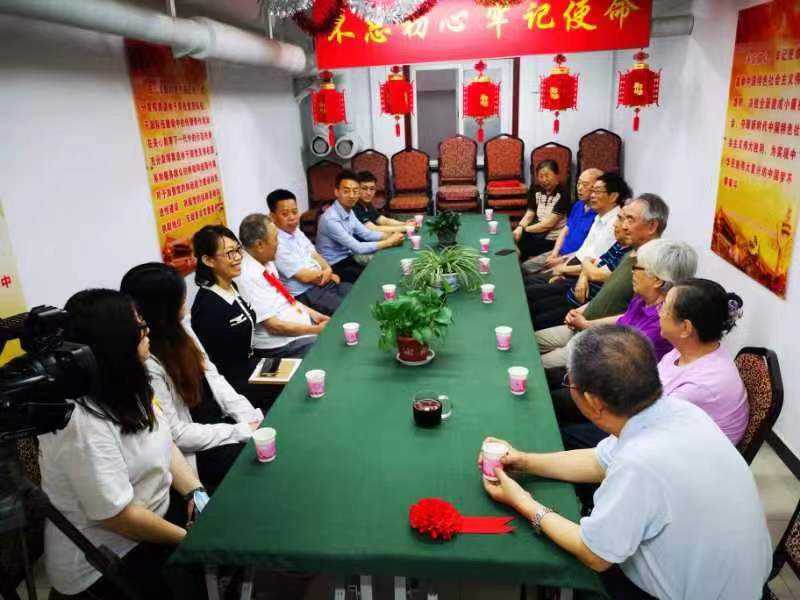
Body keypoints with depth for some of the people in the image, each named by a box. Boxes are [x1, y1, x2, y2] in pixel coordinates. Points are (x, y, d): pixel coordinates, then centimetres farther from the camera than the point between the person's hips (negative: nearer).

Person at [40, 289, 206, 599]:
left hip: (156, 509, 8)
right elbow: (119, 516, -27)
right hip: (103, 557, -8)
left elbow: (162, 444, 6)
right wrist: (191, 539, -16)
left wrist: (195, 492, -8)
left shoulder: (124, 386, -2)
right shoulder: (81, 424, -30)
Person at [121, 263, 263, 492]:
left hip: (221, 422, 7)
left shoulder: (178, 330, -1)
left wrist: (249, 416, -6)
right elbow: (174, 434, -23)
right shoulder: (145, 366, -26)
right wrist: (240, 431, -18)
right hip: (196, 451, -7)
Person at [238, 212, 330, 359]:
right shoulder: (248, 276, -24)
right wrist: (316, 330, -17)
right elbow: (273, 326, -22)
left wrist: (312, 313, 4)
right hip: (281, 344, -9)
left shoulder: (266, 261, 2)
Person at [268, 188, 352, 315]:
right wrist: (327, 274, -3)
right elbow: (305, 276, -20)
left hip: (324, 282, 9)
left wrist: (328, 271, -9)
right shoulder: (277, 244, -20)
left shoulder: (296, 231, 9)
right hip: (305, 295, -9)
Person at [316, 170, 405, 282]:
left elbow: (366, 234, 9)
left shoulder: (349, 211, 2)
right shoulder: (331, 219, -26)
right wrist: (389, 242, -19)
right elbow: (357, 248, -26)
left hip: (347, 257, 8)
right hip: (335, 266, -8)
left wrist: (390, 236, -7)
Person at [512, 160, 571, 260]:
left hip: (552, 239, -6)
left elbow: (549, 223, -16)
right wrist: (520, 228, -15)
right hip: (537, 232, 6)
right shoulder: (536, 190, 8)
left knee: (519, 248, -20)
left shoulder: (562, 194, -12)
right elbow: (529, 215, 6)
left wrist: (525, 229, -15)